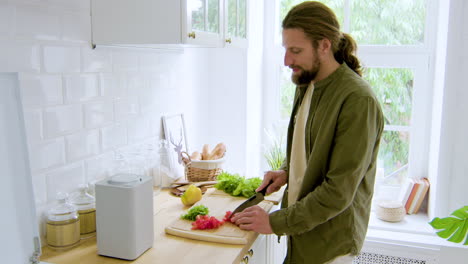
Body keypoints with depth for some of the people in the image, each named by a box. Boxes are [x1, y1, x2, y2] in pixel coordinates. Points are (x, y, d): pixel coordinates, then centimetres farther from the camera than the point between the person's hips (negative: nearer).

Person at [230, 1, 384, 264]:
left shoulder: (358, 100, -24)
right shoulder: (306, 86, 3)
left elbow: (339, 191, -24)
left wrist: (277, 222, -20)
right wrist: (287, 171, 0)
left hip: (329, 242, -7)